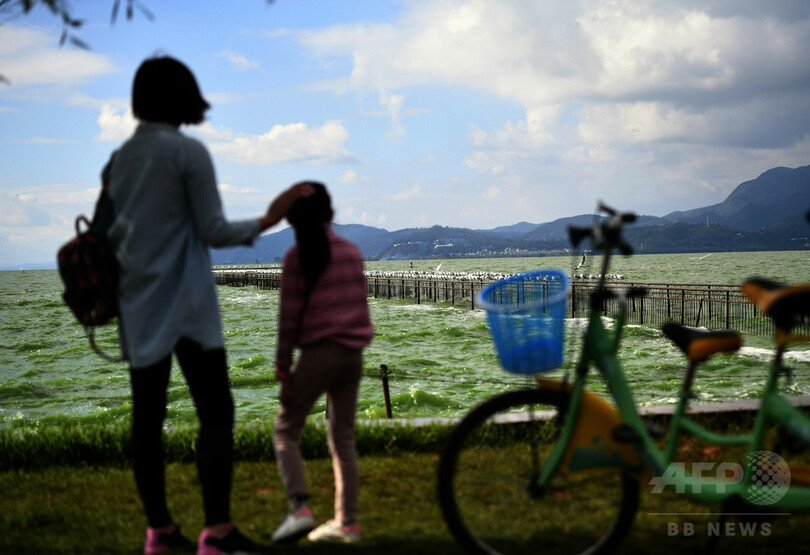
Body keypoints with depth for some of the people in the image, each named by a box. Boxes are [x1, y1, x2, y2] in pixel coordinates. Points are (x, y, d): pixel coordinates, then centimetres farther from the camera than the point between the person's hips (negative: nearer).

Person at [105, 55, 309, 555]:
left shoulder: (118, 159, 11)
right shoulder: (189, 152, -7)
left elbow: (109, 235, 15)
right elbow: (214, 231, -8)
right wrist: (266, 222, 0)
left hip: (138, 308, 7)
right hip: (186, 305, -6)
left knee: (148, 415, 7)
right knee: (216, 412, -4)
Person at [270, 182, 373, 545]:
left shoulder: (297, 257, -7)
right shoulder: (352, 252, 8)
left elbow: (289, 317, -8)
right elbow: (359, 304, 12)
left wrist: (284, 372, -4)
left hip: (320, 351, -5)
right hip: (354, 352, 6)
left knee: (285, 431, 5)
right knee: (343, 437, 11)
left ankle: (299, 507, -12)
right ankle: (347, 522, 12)